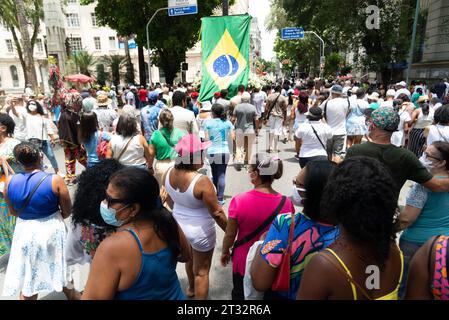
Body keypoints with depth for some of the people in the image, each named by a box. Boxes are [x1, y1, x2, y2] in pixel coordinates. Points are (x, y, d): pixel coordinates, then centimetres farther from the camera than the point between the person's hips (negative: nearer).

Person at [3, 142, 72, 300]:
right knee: (62, 271, 23)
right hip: (52, 230, -2)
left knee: (27, 280, 18)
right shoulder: (55, 180, -20)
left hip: (25, 232, 2)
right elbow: (67, 211, -9)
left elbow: (14, 212, 6)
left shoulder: (10, 182, -9)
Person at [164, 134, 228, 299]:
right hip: (200, 231, -7)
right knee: (202, 271, 15)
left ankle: (191, 289, 59)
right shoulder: (202, 181, -32)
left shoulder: (169, 173, -12)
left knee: (189, 259, 34)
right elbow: (217, 213, -23)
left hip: (179, 225, 7)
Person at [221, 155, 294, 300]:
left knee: (240, 295, 25)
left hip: (244, 261, -1)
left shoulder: (239, 200, -25)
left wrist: (225, 251, 6)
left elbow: (230, 234, -14)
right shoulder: (286, 202, -19)